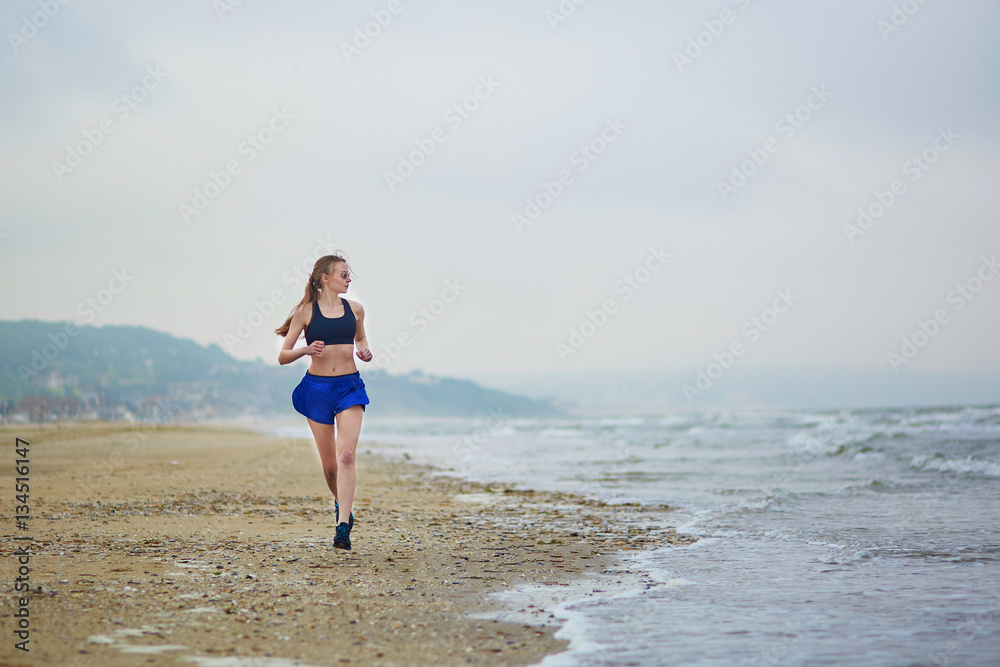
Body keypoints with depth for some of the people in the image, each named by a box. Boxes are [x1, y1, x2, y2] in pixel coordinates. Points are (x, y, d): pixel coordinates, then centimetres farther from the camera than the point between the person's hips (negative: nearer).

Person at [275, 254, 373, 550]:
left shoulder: (354, 309, 7)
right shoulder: (306, 311, -1)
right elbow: (283, 356, 0)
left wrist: (365, 352, 4)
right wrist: (306, 350, -20)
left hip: (349, 386, 1)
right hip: (317, 387, -1)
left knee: (345, 455, -18)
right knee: (329, 464, 6)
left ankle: (343, 526, -22)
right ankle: (341, 503, 37)